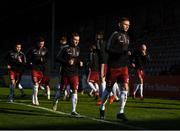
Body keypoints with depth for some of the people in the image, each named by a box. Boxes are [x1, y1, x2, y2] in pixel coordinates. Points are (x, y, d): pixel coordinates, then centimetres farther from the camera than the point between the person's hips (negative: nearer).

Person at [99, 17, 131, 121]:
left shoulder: (127, 37, 14)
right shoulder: (115, 35, -7)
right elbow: (109, 49, -14)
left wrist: (129, 61, 11)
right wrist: (123, 51, -23)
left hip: (123, 67, 5)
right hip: (113, 66, -5)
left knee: (125, 87, -9)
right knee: (109, 88, 6)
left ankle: (121, 112, -5)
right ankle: (102, 108, 28)